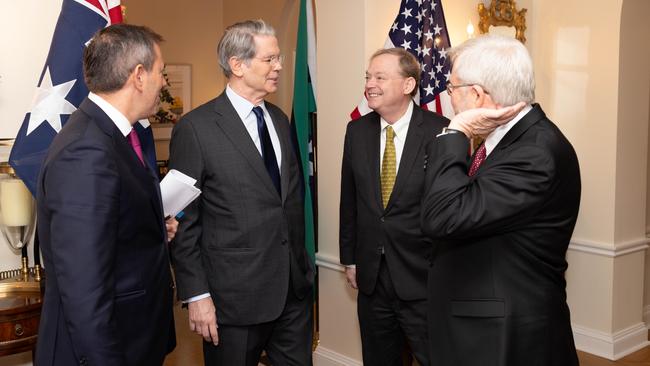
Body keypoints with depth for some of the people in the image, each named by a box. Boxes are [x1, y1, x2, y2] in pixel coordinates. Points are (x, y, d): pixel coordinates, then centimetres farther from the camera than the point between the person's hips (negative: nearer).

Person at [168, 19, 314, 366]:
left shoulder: (279, 119, 9)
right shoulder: (196, 128, -11)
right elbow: (183, 221, -10)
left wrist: (301, 264, 13)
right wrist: (196, 295, -12)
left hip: (294, 287, 6)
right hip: (236, 294, -6)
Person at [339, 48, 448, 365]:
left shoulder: (441, 132, -14)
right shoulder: (357, 131, 2)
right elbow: (349, 200, 8)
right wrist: (349, 258, 11)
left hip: (423, 279, -4)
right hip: (371, 278, 5)